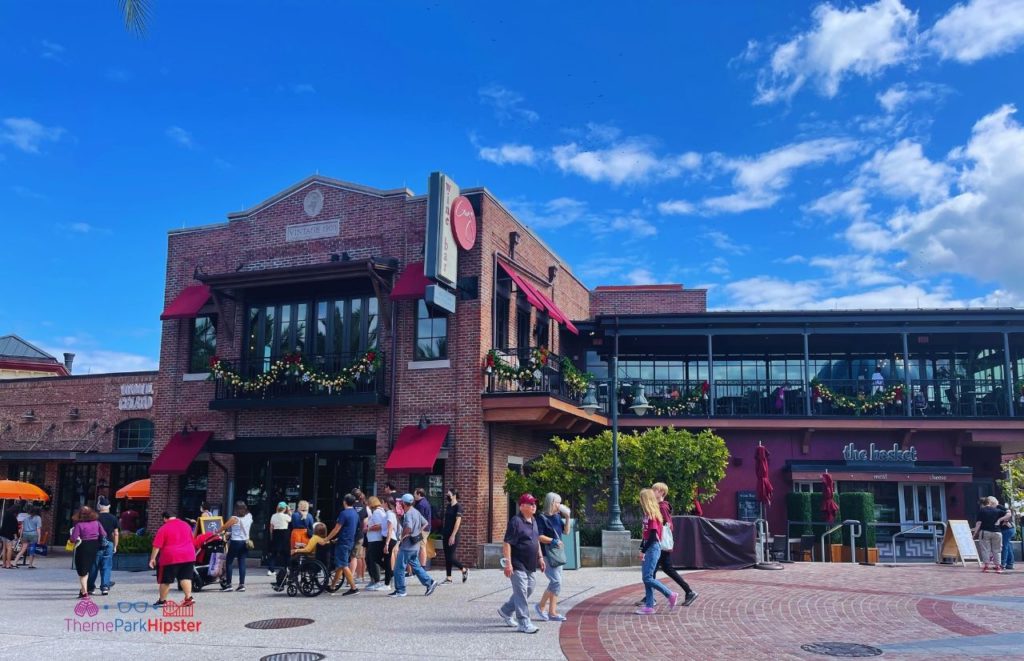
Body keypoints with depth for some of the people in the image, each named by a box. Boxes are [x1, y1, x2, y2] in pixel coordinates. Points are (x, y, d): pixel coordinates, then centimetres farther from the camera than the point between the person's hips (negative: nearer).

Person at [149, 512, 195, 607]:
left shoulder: (163, 528, -6)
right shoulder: (186, 525, 12)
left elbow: (157, 546, -9)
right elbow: (191, 540, 22)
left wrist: (152, 558, -3)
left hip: (171, 558, -5)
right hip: (188, 556, 5)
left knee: (165, 580, 8)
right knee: (186, 577, 6)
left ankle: (162, 600, 16)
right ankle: (188, 597, -6)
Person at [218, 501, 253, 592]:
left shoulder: (234, 519, -12)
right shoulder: (249, 517, 3)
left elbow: (224, 527, -4)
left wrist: (217, 532, 14)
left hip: (235, 542, -5)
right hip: (245, 542, 5)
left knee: (228, 562, 5)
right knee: (242, 563, 7)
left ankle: (228, 584, 5)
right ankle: (242, 584, 5)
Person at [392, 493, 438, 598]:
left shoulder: (408, 514, -18)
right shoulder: (416, 512, 11)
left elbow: (408, 528, -32)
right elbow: (425, 523, 20)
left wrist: (403, 536, -15)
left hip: (407, 546, -9)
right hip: (415, 546, 9)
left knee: (400, 568, 1)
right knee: (416, 566, 16)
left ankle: (400, 590, 7)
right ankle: (430, 582, 11)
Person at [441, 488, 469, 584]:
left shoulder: (458, 507, -11)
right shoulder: (448, 506, 13)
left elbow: (458, 522, -16)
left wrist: (453, 535, -21)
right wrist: (443, 534, 15)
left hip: (453, 536, -8)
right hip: (446, 535, 8)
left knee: (450, 557, -8)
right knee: (446, 557, 7)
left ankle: (464, 570, 12)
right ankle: (448, 578, 12)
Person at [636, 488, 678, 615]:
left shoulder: (652, 515, -15)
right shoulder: (648, 515, 11)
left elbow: (653, 535, -19)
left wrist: (643, 550, -16)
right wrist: (642, 547, 8)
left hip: (653, 548, -9)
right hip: (649, 549, 9)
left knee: (648, 578, -9)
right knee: (646, 578, 9)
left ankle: (671, 595, 2)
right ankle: (649, 606, 12)